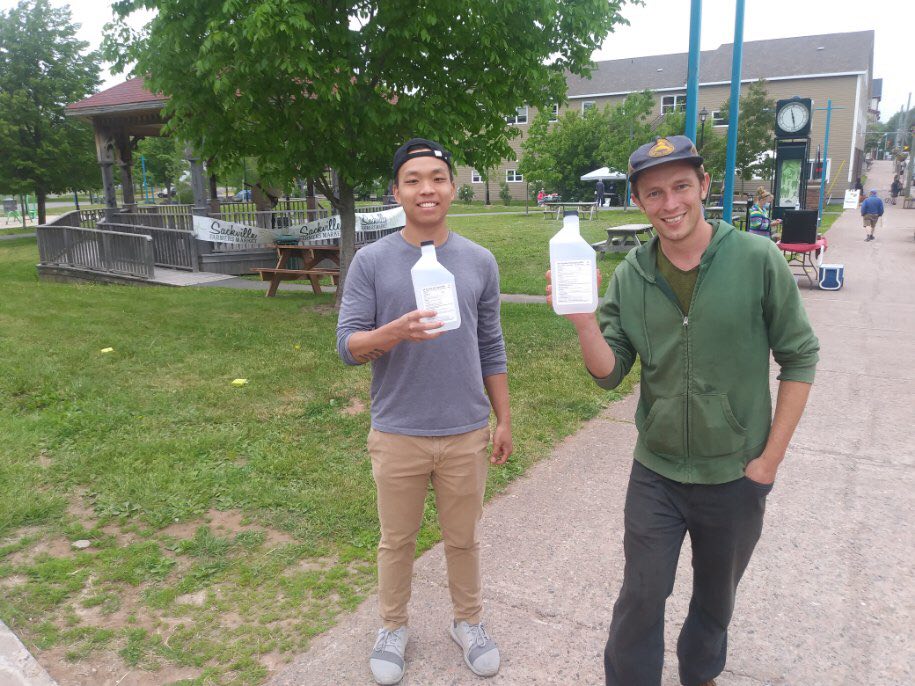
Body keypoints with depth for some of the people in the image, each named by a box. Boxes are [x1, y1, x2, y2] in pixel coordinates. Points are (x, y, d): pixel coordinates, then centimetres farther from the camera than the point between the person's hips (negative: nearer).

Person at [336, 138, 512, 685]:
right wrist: (395, 332, -28)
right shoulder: (372, 262, -6)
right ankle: (394, 627, 38)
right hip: (397, 434, -1)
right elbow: (348, 347, -8)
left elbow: (492, 350, 6)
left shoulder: (479, 262, 0)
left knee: (464, 538, 17)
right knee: (398, 540, 16)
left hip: (467, 433, 1)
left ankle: (470, 622, 39)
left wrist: (504, 421, 7)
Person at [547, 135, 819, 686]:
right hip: (656, 474, 0)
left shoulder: (758, 260, -14)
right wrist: (582, 317, -25)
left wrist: (771, 457, -8)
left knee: (716, 597, 22)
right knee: (641, 599, 9)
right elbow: (609, 373, -7)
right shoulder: (631, 276, -7)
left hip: (737, 476, 0)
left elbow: (800, 358, -7)